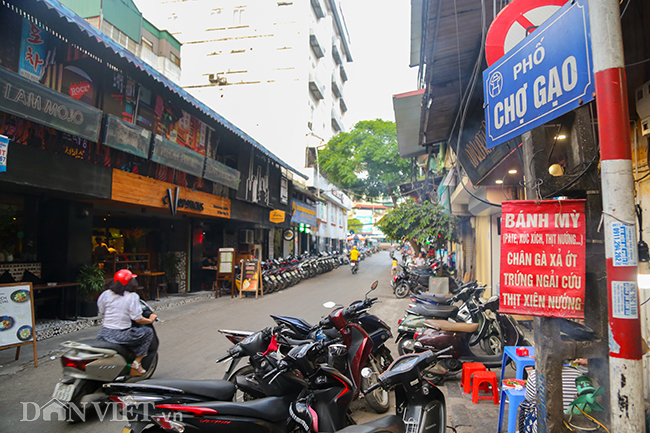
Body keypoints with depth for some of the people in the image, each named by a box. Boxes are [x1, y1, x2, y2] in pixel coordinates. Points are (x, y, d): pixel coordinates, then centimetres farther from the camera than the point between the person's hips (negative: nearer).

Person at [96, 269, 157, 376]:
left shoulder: (106, 294, 0)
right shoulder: (132, 296, -12)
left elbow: (101, 312, 12)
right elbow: (137, 319, -12)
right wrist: (151, 320, 7)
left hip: (104, 334, 6)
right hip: (121, 336, -6)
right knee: (148, 332, 14)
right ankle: (136, 363, 7)